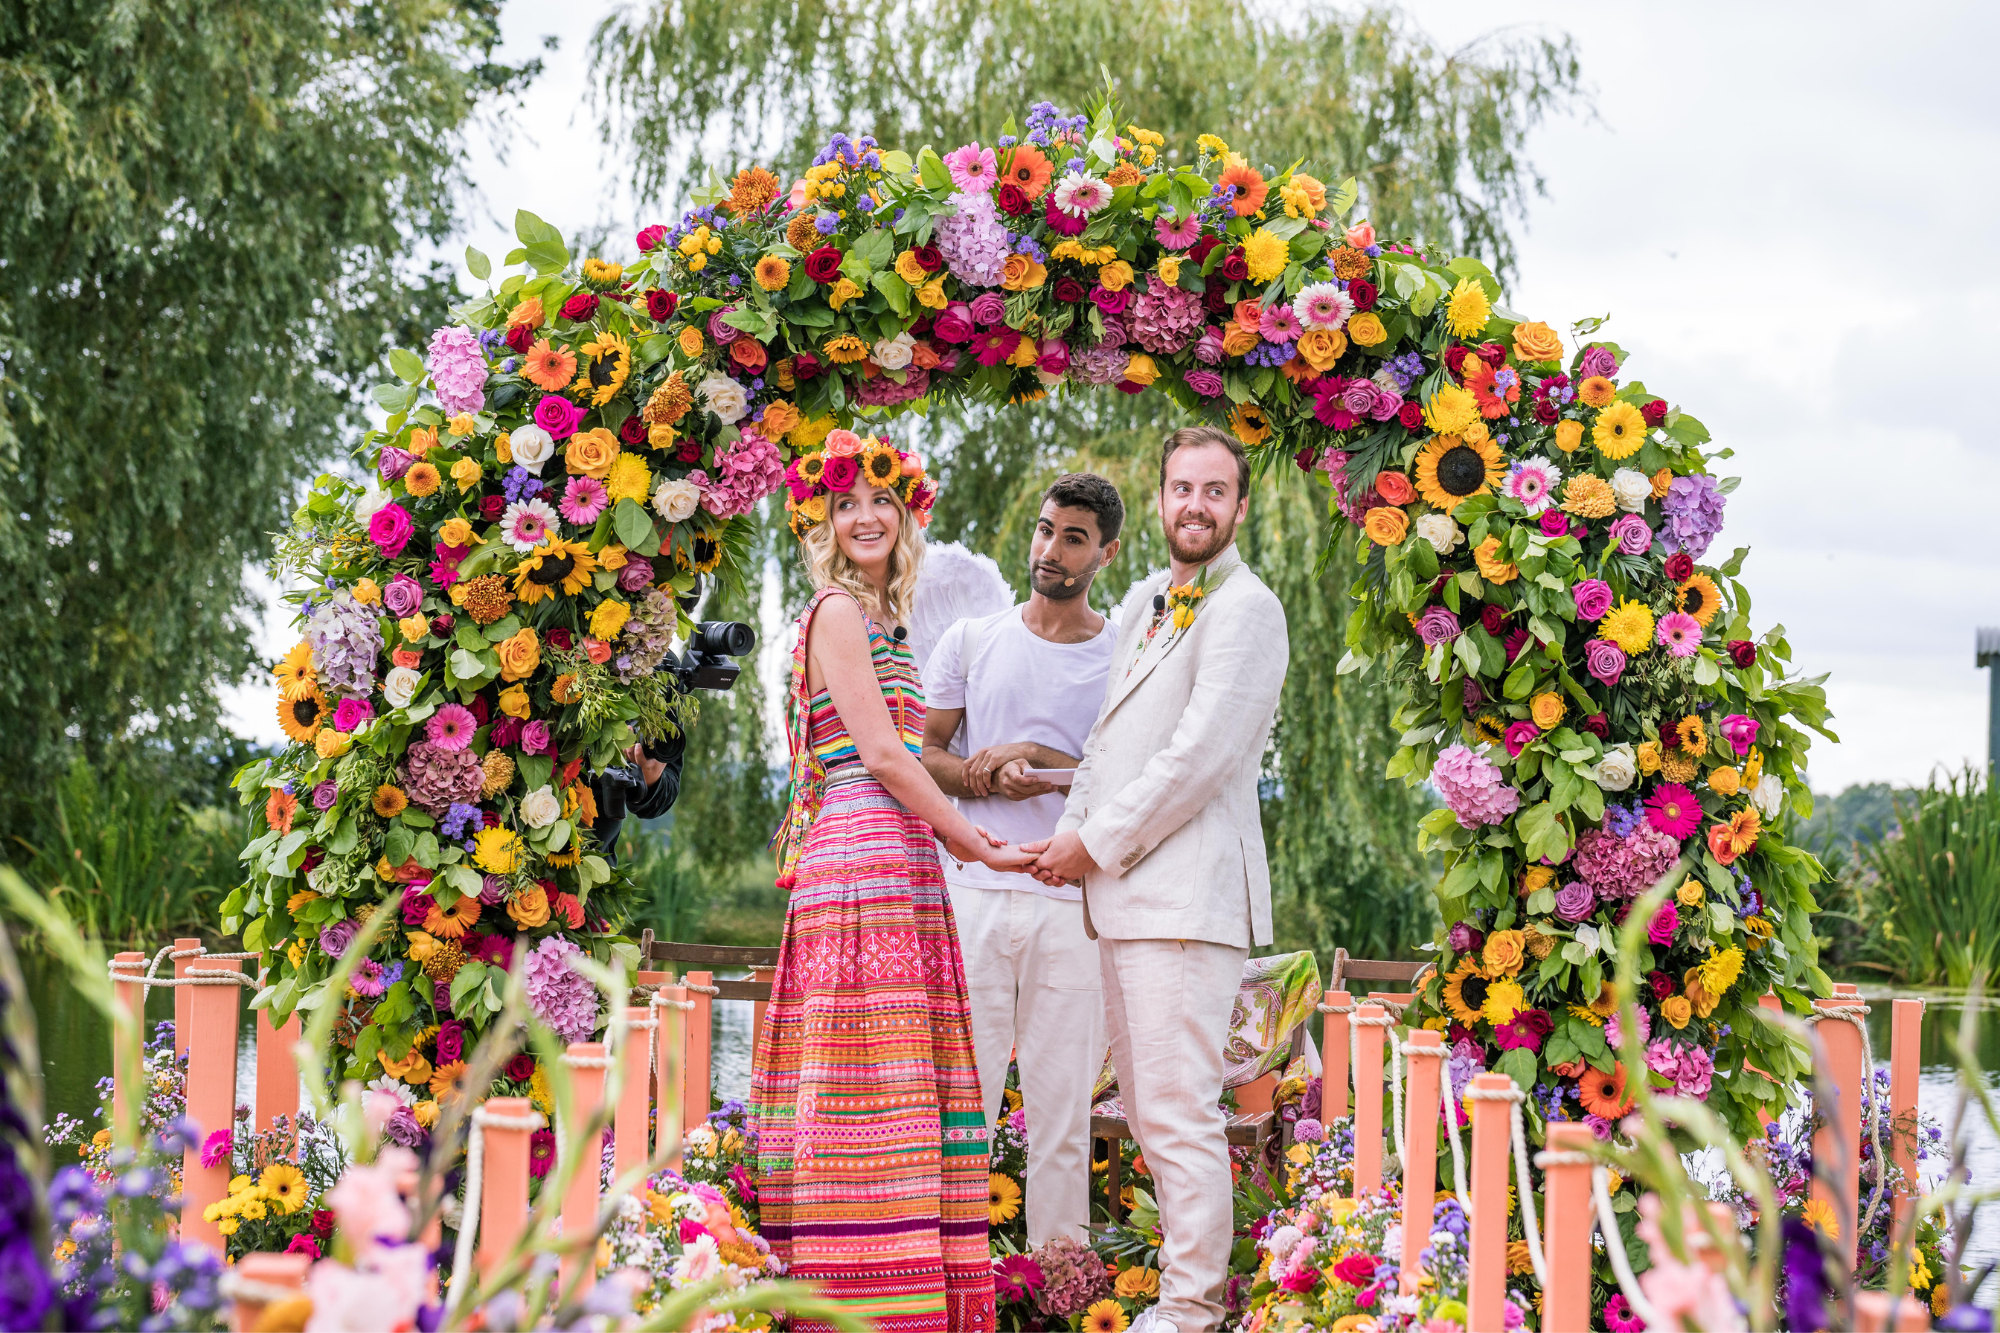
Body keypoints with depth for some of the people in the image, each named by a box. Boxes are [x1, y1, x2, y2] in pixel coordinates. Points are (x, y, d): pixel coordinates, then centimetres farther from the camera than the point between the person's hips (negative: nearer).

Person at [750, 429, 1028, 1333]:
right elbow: (879, 753, -10)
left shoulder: (874, 618, 23)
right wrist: (977, 846, -5)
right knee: (875, 1082, -12)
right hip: (864, 850, -9)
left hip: (899, 863, 9)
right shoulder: (838, 611, -4)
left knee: (901, 1082, 6)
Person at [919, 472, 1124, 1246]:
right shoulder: (971, 643, 13)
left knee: (1063, 1099, 0)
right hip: (974, 891, 1)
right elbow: (921, 753, 12)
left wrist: (1036, 757, -10)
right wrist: (990, 778, -7)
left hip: (1074, 903, -1)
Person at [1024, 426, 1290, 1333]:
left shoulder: (1245, 609, -9)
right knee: (1146, 1108, 14)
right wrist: (1073, 834, 7)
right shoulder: (1144, 604, 20)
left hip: (1188, 892, -9)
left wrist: (1098, 845, -10)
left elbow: (1200, 756, -16)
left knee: (1179, 1111, -10)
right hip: (1126, 894, 9)